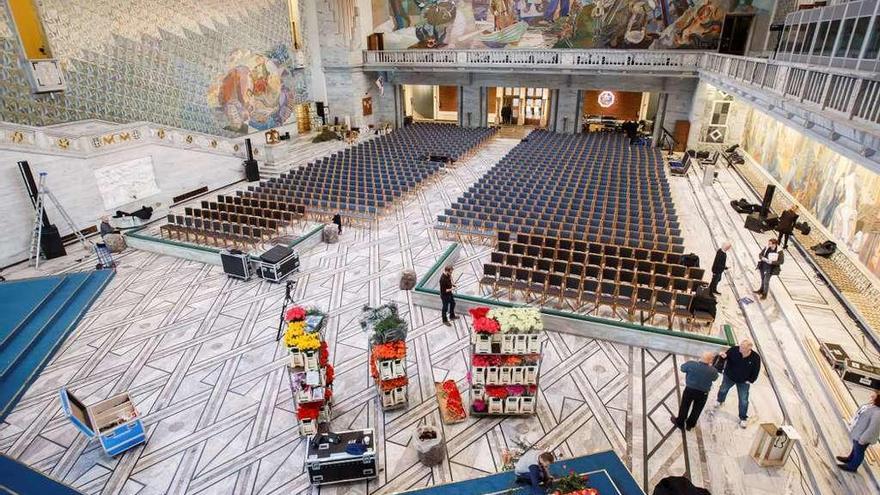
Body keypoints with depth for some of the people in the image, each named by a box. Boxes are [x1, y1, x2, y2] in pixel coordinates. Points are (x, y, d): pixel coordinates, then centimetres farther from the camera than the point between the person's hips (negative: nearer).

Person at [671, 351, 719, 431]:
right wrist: (711, 366, 7)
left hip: (689, 390, 0)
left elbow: (682, 368, -4)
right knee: (697, 410, 24)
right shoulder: (713, 371, -23)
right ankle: (690, 425, 43)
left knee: (684, 407, 22)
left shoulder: (691, 364, -26)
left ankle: (680, 423, 41)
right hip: (703, 393, 0)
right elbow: (714, 378, 0)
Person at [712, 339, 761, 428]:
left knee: (743, 400, 7)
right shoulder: (734, 349, -29)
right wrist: (723, 357, -35)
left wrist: (750, 380, -7)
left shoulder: (755, 358, -26)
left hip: (743, 381, -1)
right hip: (729, 377, 1)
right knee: (723, 390, 26)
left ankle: (743, 418, 31)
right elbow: (727, 355, -11)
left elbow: (756, 371, -10)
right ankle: (720, 401, 60)